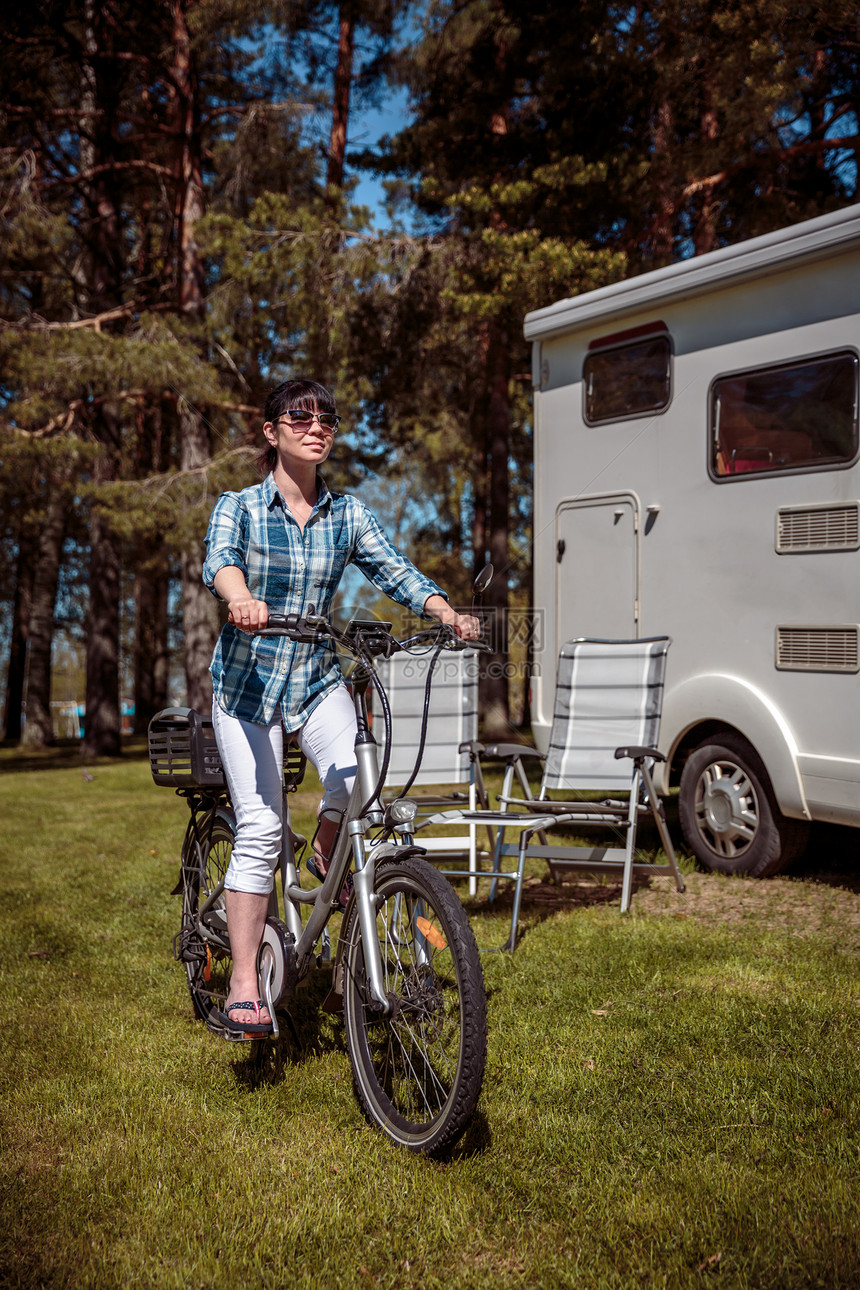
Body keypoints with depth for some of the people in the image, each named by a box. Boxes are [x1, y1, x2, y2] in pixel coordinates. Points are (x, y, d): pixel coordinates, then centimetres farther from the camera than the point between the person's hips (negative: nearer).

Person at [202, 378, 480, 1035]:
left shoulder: (348, 514, 4)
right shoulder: (238, 507, -5)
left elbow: (397, 571, -6)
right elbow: (220, 559, -25)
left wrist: (451, 615, -25)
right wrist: (241, 600, -49)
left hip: (318, 679, 2)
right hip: (248, 682, -2)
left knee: (357, 779, -25)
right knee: (260, 828, -10)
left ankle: (328, 861, 10)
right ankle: (244, 987, -1)